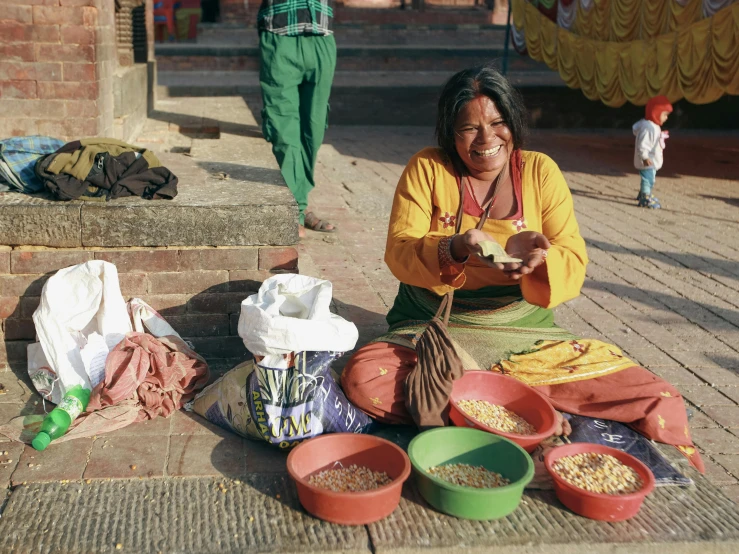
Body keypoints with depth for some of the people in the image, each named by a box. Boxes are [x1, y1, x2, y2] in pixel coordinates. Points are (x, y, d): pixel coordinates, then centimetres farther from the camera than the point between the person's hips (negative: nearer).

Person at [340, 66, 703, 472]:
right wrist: (454, 251, -29)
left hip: (526, 333, -1)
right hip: (434, 331, 1)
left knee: (659, 403, -17)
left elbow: (574, 263, -3)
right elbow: (398, 252, -8)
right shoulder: (427, 169, 0)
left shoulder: (540, 172, 4)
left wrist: (537, 258, -27)